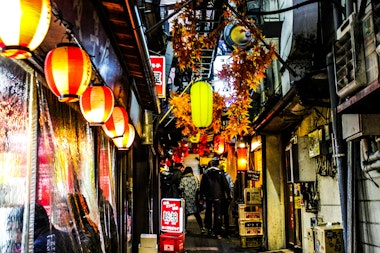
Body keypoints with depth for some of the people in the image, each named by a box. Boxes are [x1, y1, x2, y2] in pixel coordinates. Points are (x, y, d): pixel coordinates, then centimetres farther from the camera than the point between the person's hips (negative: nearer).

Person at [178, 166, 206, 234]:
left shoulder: (183, 179, -5)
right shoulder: (195, 178, 1)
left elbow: (180, 188, -11)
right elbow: (198, 188, -3)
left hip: (186, 198, -2)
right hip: (194, 198, 2)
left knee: (185, 214, 8)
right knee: (197, 214, 9)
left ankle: (185, 228, 9)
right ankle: (201, 228, 6)